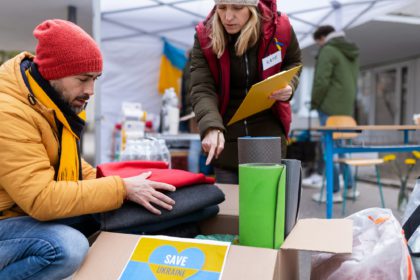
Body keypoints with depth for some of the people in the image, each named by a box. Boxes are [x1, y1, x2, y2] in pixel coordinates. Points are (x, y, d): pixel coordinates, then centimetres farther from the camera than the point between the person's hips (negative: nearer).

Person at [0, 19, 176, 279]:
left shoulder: (57, 100, 2)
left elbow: (64, 159, 13)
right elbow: (41, 199, -32)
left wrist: (99, 180, -5)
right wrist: (122, 188, -28)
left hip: (33, 209, 9)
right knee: (69, 247, -34)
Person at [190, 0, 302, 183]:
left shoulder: (278, 27, -10)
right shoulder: (205, 36, -11)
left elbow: (293, 63, 11)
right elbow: (201, 89, -20)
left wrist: (288, 85, -12)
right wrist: (211, 127, -39)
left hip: (268, 136, 0)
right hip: (227, 138, 1)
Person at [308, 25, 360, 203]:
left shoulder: (328, 50, -8)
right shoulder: (352, 53, 18)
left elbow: (321, 81, -16)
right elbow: (354, 81, 19)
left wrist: (314, 103, -5)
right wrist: (349, 103, 19)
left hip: (330, 107, -8)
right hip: (347, 107, 8)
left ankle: (334, 191, 1)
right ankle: (350, 186, 18)